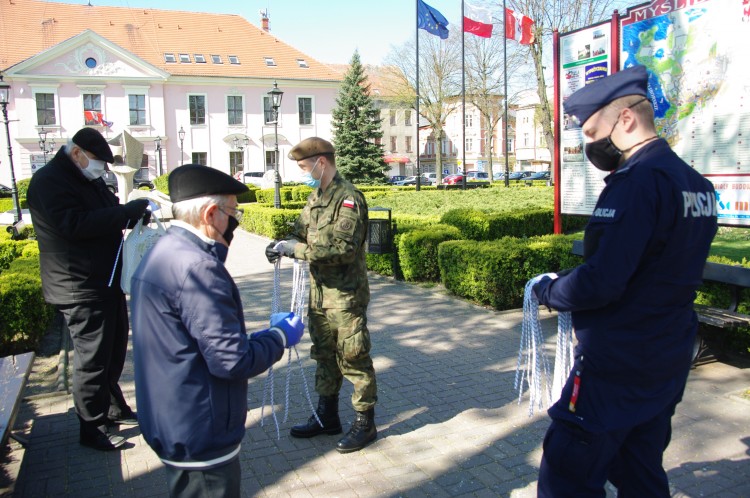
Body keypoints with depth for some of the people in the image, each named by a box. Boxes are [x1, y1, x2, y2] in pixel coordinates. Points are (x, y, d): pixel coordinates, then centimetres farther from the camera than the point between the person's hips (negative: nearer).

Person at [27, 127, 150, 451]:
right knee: (92, 358, -1)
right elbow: (74, 223, -29)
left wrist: (134, 213, -1)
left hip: (108, 282, 9)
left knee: (114, 351, 19)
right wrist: (128, 211, -28)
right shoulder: (49, 181, -15)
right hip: (80, 288, -9)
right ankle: (92, 429, 13)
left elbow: (106, 215, 21)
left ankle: (114, 408, 36)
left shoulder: (90, 180, 15)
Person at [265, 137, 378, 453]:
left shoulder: (348, 198, -17)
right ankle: (327, 416, 35)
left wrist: (297, 249, -24)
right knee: (324, 356, 19)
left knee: (353, 359, 2)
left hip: (346, 296, -9)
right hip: (320, 294, 9)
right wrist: (285, 244, -7)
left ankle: (365, 423, 18)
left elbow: (343, 248, -26)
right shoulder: (316, 197, 12)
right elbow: (303, 232, 15)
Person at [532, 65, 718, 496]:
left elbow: (601, 282, -27)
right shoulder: (697, 183, 9)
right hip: (669, 362, 10)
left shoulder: (638, 181, -21)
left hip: (618, 365, -10)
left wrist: (548, 291, -9)